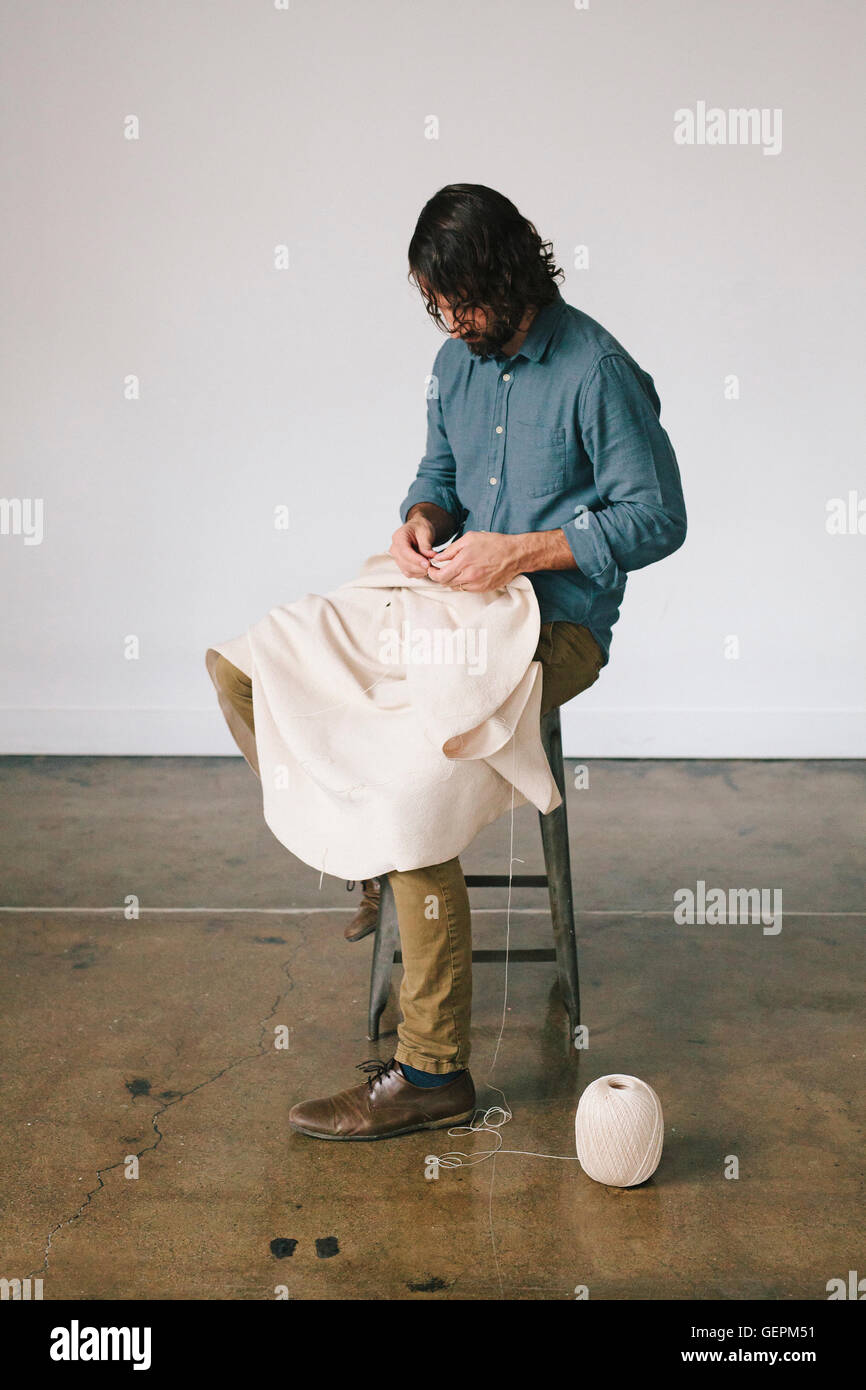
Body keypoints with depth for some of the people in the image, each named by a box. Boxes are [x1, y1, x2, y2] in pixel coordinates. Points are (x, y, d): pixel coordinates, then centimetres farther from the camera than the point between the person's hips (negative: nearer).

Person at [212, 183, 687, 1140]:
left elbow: (657, 518, -13)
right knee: (242, 665, -5)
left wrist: (519, 550, -21)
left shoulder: (596, 370, -13)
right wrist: (422, 517, -2)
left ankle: (430, 1074, -22)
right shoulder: (457, 360, 10)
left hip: (555, 624, -8)